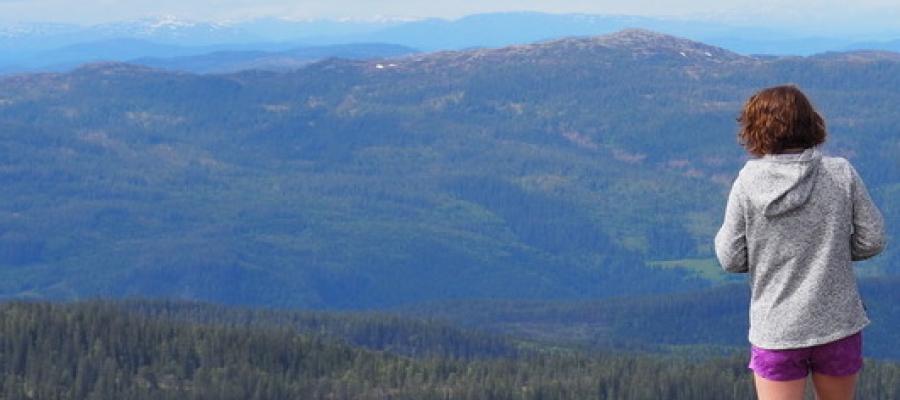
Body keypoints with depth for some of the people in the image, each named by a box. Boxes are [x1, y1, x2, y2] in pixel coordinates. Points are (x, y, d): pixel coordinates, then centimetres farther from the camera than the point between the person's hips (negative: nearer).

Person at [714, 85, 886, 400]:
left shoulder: (748, 182, -9)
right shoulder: (842, 174, -5)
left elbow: (731, 259, -5)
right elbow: (872, 240, -1)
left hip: (775, 330, -2)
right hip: (838, 325, 2)